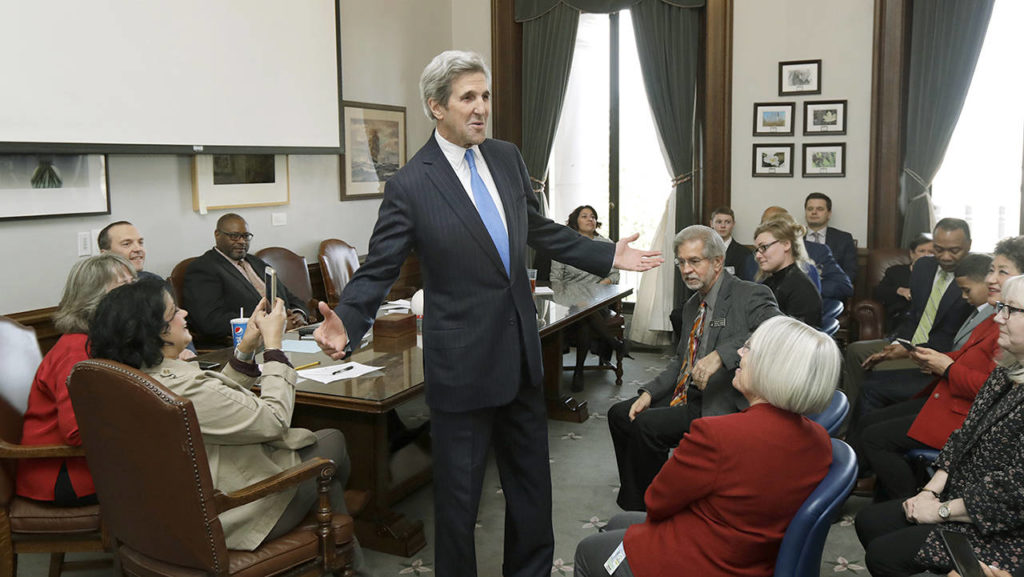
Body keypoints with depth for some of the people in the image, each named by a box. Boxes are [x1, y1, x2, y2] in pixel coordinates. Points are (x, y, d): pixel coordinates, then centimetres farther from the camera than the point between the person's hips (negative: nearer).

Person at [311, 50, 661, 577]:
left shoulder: (507, 159, 5)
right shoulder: (410, 185, -13)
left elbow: (541, 231, 16)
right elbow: (378, 269, -13)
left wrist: (609, 256, 14)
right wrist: (346, 321, -31)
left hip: (520, 351, 6)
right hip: (462, 360, -6)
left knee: (531, 479, 20)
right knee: (458, 492, 8)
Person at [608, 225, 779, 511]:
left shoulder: (750, 296, -13)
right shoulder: (692, 305, 14)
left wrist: (721, 355, -40)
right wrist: (649, 393, 6)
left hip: (721, 407, -9)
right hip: (685, 397, 9)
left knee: (646, 425, -23)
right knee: (619, 414, 7)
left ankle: (650, 509, -3)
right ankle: (632, 503, 18)